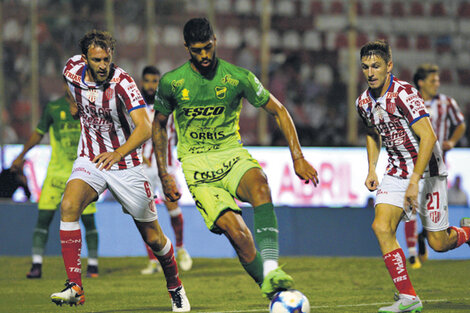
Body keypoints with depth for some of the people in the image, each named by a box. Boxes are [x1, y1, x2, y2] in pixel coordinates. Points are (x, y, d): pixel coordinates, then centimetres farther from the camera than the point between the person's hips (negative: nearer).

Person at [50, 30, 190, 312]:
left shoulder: (122, 83, -24)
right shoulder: (73, 70, -10)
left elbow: (145, 127, -37)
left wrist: (119, 153, -52)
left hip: (126, 164, -3)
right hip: (90, 160, 3)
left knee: (153, 237, 6)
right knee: (69, 205, -28)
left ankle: (176, 288, 35)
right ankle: (74, 286, -29)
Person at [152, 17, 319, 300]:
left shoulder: (238, 77, -3)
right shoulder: (172, 82, -1)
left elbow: (278, 110, 6)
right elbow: (159, 124, 16)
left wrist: (298, 158, -1)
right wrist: (163, 174, 12)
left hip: (232, 154, 1)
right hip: (197, 164, -1)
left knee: (260, 186, -36)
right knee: (235, 230, -22)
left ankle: (271, 270, -46)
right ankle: (271, 291, -10)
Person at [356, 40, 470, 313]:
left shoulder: (404, 94, -22)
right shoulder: (364, 102, 1)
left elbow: (428, 137, -27)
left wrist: (414, 182, -30)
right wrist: (372, 170, 10)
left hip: (427, 170, -6)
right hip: (397, 172, 6)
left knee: (437, 243, -1)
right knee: (381, 226, -16)